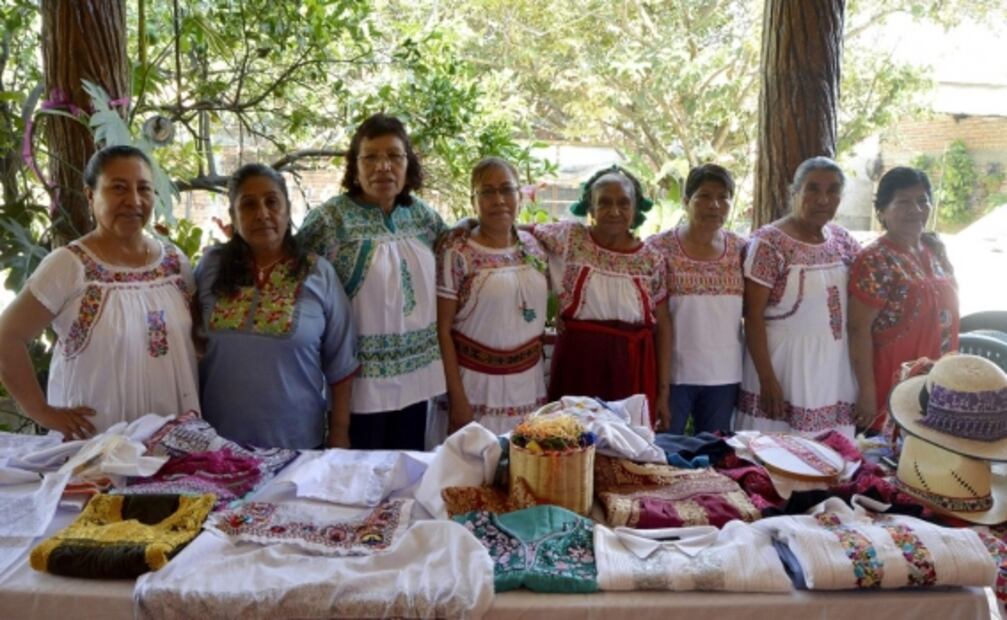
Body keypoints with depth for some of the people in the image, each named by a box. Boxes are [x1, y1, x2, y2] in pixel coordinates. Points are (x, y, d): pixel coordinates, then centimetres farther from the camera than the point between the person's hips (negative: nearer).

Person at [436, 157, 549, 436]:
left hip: (530, 382, 5)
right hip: (478, 385, -4)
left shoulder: (533, 247, 5)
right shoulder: (456, 255, -10)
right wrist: (457, 398, -12)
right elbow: (443, 331, -9)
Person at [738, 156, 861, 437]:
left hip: (835, 371, 6)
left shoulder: (843, 239, 7)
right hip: (783, 369, -6)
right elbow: (753, 317, -13)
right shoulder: (768, 242, -12)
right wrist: (767, 380, -16)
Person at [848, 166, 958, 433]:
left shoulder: (935, 250, 6)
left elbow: (945, 310, 16)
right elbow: (859, 329, -18)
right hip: (889, 383, -7)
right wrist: (867, 391, -19)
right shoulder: (875, 261, -16)